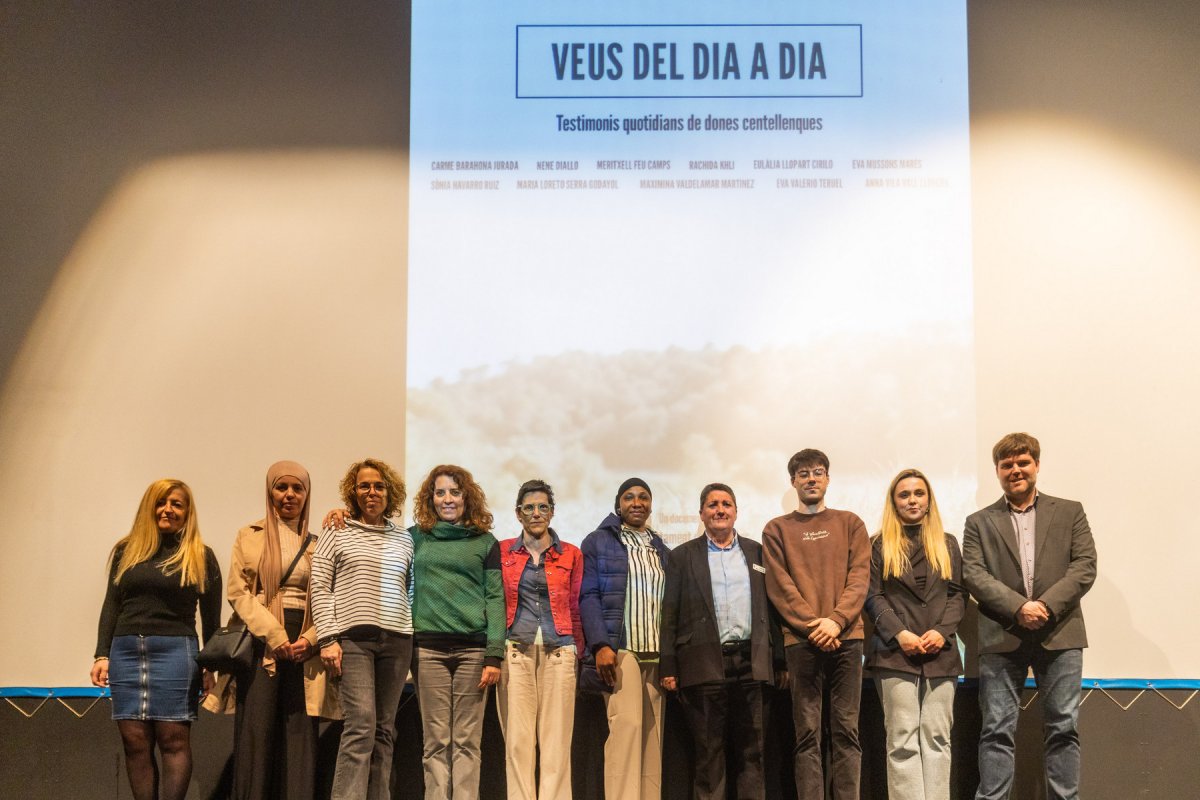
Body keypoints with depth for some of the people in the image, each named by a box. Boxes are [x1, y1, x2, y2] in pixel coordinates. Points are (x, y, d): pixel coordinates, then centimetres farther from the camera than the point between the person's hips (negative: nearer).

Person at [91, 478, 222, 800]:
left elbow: (211, 618, 6)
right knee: (135, 742, 0)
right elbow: (111, 606, 14)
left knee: (173, 740, -5)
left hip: (175, 651, -3)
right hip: (125, 652, 3)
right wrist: (102, 655, 6)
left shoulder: (201, 556, 6)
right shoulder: (126, 551, 13)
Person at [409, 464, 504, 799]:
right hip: (429, 648, 1)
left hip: (473, 649, -1)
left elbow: (495, 598, 3)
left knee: (467, 741, 2)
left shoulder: (485, 541, 8)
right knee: (436, 741, 2)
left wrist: (494, 656, -6)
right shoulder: (415, 537, 11)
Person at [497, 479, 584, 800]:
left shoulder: (571, 554, 11)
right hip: (515, 650, 0)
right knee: (518, 738, -4)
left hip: (558, 651, 0)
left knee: (557, 738, -4)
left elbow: (576, 608, 12)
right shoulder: (502, 552, 10)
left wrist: (576, 651, 6)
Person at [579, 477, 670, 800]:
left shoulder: (660, 549, 20)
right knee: (626, 724, -17)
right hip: (619, 649, -5)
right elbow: (588, 596, -2)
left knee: (652, 734, 0)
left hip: (656, 653, 5)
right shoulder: (598, 542, 6)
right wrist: (600, 645, -15)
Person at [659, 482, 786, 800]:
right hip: (705, 663, -2)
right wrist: (668, 667, -5)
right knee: (709, 752, 1)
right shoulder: (683, 556, 8)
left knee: (752, 751, 4)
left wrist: (780, 662, 6)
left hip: (751, 663, 2)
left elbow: (771, 609, 12)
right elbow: (670, 615, 3)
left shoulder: (756, 552, 14)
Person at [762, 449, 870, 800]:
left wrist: (836, 620, -11)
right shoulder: (777, 529, 11)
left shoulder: (850, 523, 14)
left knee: (846, 729, 0)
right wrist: (813, 625, -10)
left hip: (846, 637, 1)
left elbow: (860, 577, 4)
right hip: (801, 640, -1)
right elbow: (779, 586, 2)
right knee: (807, 732, -3)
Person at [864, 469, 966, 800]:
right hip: (895, 652, -2)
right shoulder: (880, 546, 10)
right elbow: (873, 596, 2)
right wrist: (900, 634, -12)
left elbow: (958, 593, 10)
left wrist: (942, 631, -7)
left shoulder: (947, 544, 17)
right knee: (903, 738, -6)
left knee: (936, 737, -1)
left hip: (941, 652, 2)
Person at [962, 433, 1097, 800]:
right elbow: (973, 575, -1)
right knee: (997, 730, -1)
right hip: (1002, 638, 0)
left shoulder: (1069, 512, 12)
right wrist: (1019, 607, -15)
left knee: (1063, 728, 2)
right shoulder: (979, 522, 11)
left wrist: (1047, 606, -12)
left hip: (1059, 635, 1)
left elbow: (1085, 566, 2)